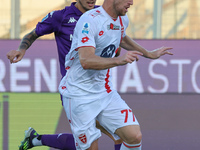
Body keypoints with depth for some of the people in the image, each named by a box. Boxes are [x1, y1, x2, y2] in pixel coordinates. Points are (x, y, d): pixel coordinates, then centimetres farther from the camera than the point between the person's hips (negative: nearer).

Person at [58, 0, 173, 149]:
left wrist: (149, 54, 38)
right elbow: (86, 61, -32)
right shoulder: (90, 21, -20)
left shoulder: (122, 20, 6)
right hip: (79, 96, -7)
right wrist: (118, 60, -43)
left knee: (135, 136, -8)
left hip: (105, 91, 7)